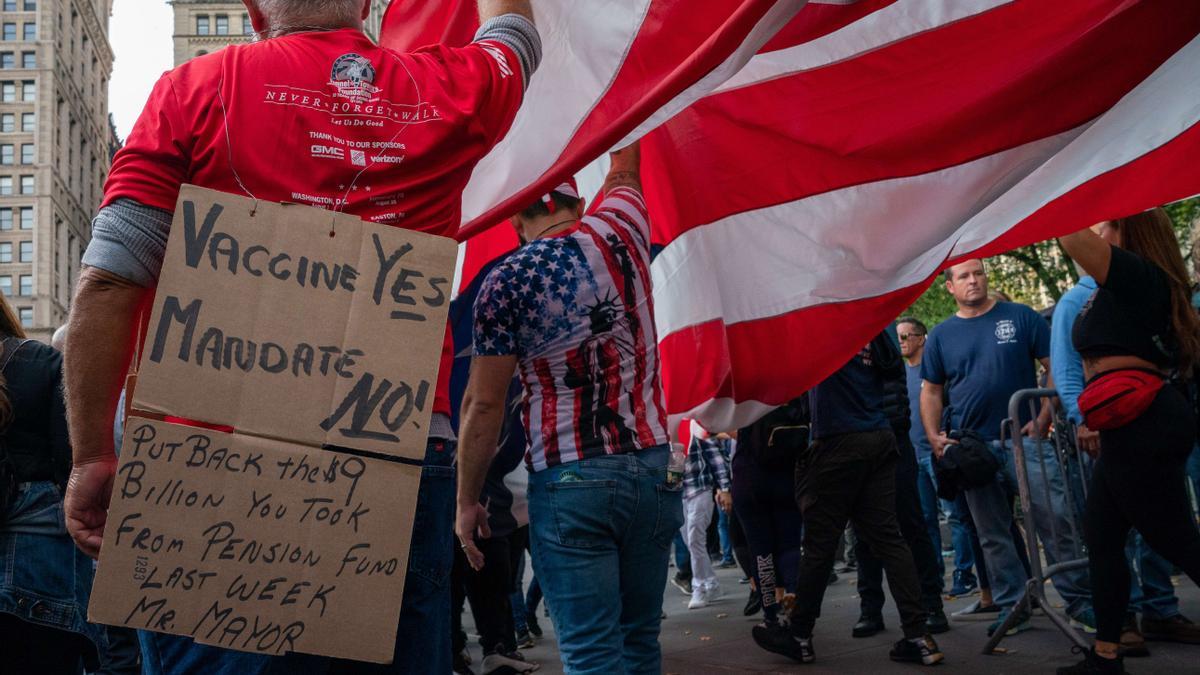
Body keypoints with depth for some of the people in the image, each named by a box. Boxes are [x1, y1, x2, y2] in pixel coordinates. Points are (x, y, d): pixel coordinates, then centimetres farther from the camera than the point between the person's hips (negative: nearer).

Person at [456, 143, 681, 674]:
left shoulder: (505, 282, -5)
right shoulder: (619, 232, 3)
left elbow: (483, 405, -5)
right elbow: (624, 168, 26)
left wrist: (467, 500, 4)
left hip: (568, 479, -4)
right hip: (653, 467, 4)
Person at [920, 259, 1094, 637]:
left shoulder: (1020, 317, 4)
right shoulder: (941, 336, 10)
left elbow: (1055, 368, 2)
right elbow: (931, 391, 13)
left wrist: (1043, 418, -9)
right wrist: (934, 437, -1)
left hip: (1025, 438, -2)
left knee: (1055, 520, -8)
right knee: (993, 535, 7)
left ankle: (1080, 601, 1)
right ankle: (1012, 608, 15)